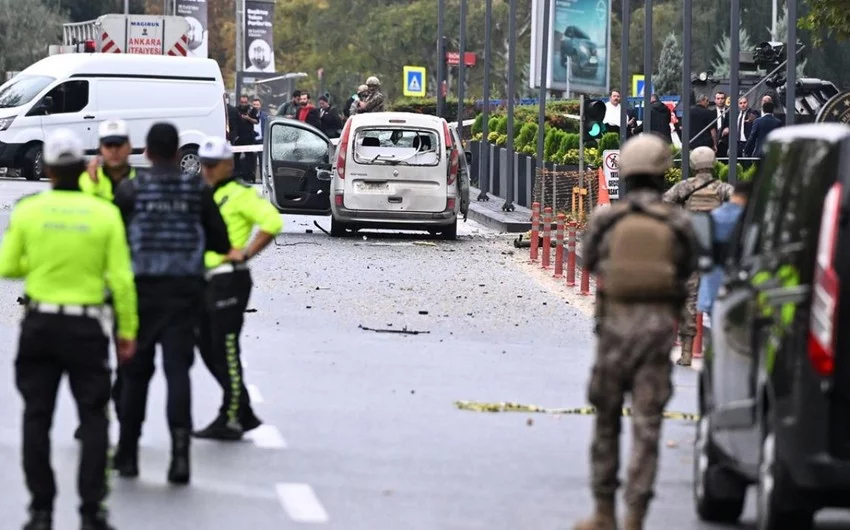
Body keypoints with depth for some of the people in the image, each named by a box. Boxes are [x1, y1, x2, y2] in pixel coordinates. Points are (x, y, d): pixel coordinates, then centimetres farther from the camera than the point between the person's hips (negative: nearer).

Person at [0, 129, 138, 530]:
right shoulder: (105, 213, -7)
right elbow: (120, 279, -7)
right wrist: (128, 331, 1)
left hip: (40, 324, 1)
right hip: (87, 327, -1)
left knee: (37, 418, 9)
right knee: (93, 418, 6)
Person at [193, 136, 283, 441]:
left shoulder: (239, 195, -8)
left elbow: (272, 222, -19)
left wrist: (246, 253, -19)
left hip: (229, 280, -9)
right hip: (204, 281, 9)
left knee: (225, 351, -8)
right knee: (208, 350, 11)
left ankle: (230, 420, -3)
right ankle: (245, 415, 19)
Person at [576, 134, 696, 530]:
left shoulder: (606, 221, -4)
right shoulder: (678, 224, -4)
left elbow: (589, 261, 10)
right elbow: (686, 270, 8)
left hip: (616, 322, 0)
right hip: (660, 323, 0)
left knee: (606, 419, 14)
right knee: (647, 423, 2)